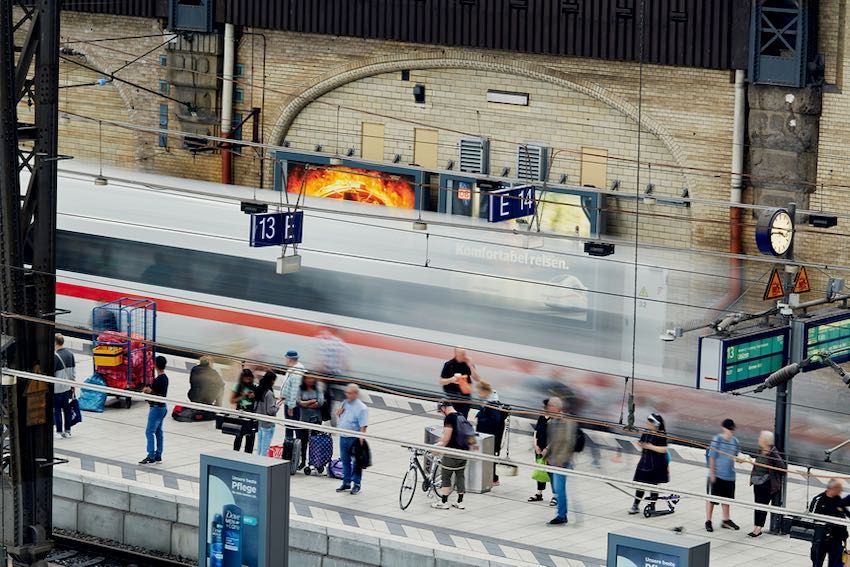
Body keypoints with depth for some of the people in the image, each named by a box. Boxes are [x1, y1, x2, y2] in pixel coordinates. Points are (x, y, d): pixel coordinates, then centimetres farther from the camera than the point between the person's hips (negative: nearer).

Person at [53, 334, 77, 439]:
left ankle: (59, 431, 5)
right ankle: (67, 430, 21)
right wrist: (72, 385, 20)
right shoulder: (70, 354, 3)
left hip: (57, 388, -7)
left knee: (57, 410, 3)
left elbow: (51, 374, -17)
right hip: (68, 387, 7)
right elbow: (73, 371, 11)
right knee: (67, 408, 15)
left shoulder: (55, 356, -19)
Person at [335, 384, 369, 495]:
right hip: (343, 437, 7)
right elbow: (338, 415, 26)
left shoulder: (361, 408, -14)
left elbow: (363, 426, -17)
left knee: (356, 463, 1)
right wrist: (339, 412, 2)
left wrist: (361, 440, -23)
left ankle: (356, 484, 9)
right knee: (345, 461, 14)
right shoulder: (345, 403, 9)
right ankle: (346, 483, 25)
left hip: (354, 439, -7)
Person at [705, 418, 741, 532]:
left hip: (729, 475, 6)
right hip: (717, 475, -6)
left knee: (726, 498, 16)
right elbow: (712, 457, -12)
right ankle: (708, 521, 15)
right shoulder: (717, 440, -13)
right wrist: (712, 473, -13)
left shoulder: (735, 441, 3)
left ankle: (726, 520, 29)